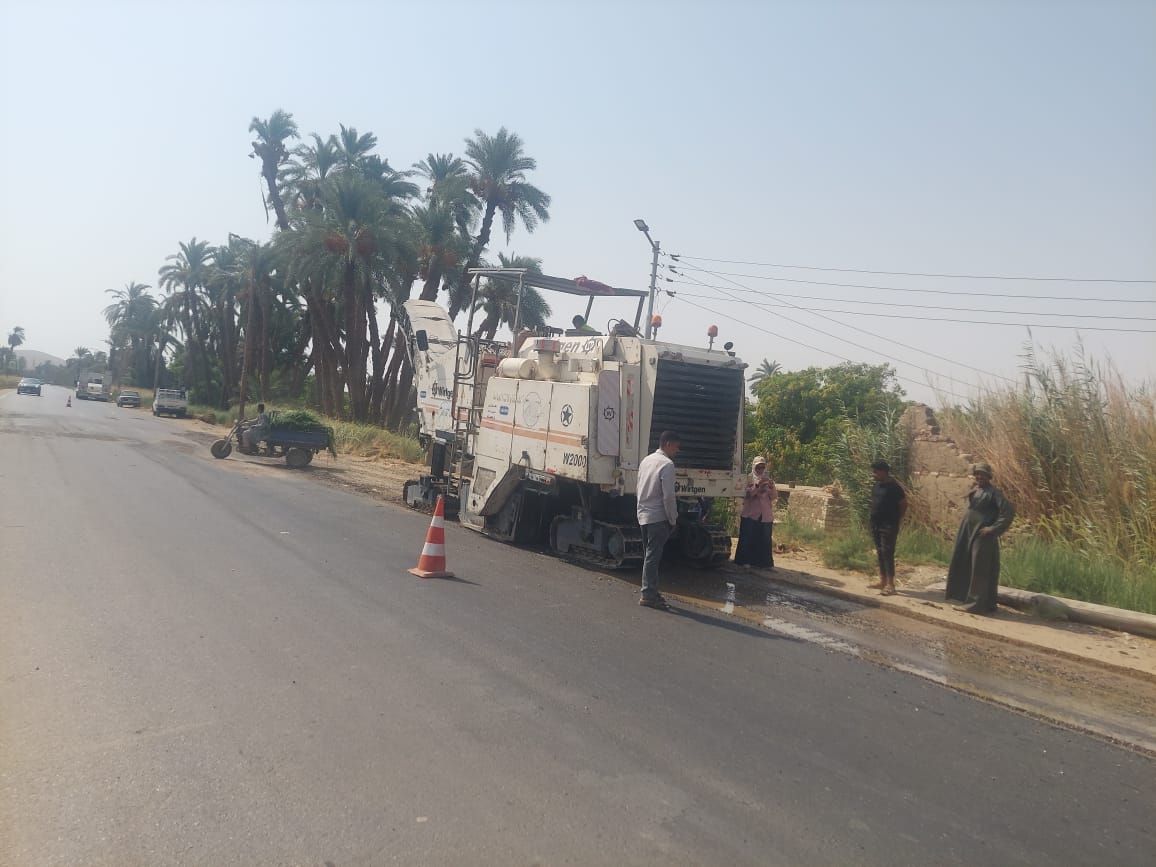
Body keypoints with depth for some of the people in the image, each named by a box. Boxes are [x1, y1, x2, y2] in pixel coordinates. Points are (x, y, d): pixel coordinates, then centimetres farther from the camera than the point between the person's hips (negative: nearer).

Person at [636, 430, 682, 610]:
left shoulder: (646, 460, 12)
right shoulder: (667, 464, -14)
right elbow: (668, 496, -18)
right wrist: (673, 520, -8)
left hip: (643, 515, 8)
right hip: (658, 516, -8)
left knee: (649, 555, 15)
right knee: (653, 556, -5)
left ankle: (651, 591, 22)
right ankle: (648, 595, -2)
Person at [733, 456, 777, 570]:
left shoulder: (768, 480, 14)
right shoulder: (748, 479, 3)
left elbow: (774, 497, 9)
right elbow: (747, 494, -12)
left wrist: (772, 487, -10)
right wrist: (757, 486, -25)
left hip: (765, 515, 3)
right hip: (750, 514, -3)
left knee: (765, 539, 2)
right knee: (748, 538, -3)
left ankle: (765, 562, 10)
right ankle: (745, 561, 5)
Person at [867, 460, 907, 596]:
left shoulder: (894, 487, -12)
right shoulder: (875, 486, 11)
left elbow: (903, 505, -7)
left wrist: (896, 520, -4)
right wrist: (873, 521, 11)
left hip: (889, 526, -8)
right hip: (876, 525, 8)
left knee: (888, 553, -9)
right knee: (880, 553, 12)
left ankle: (890, 585, -8)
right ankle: (882, 581, 21)